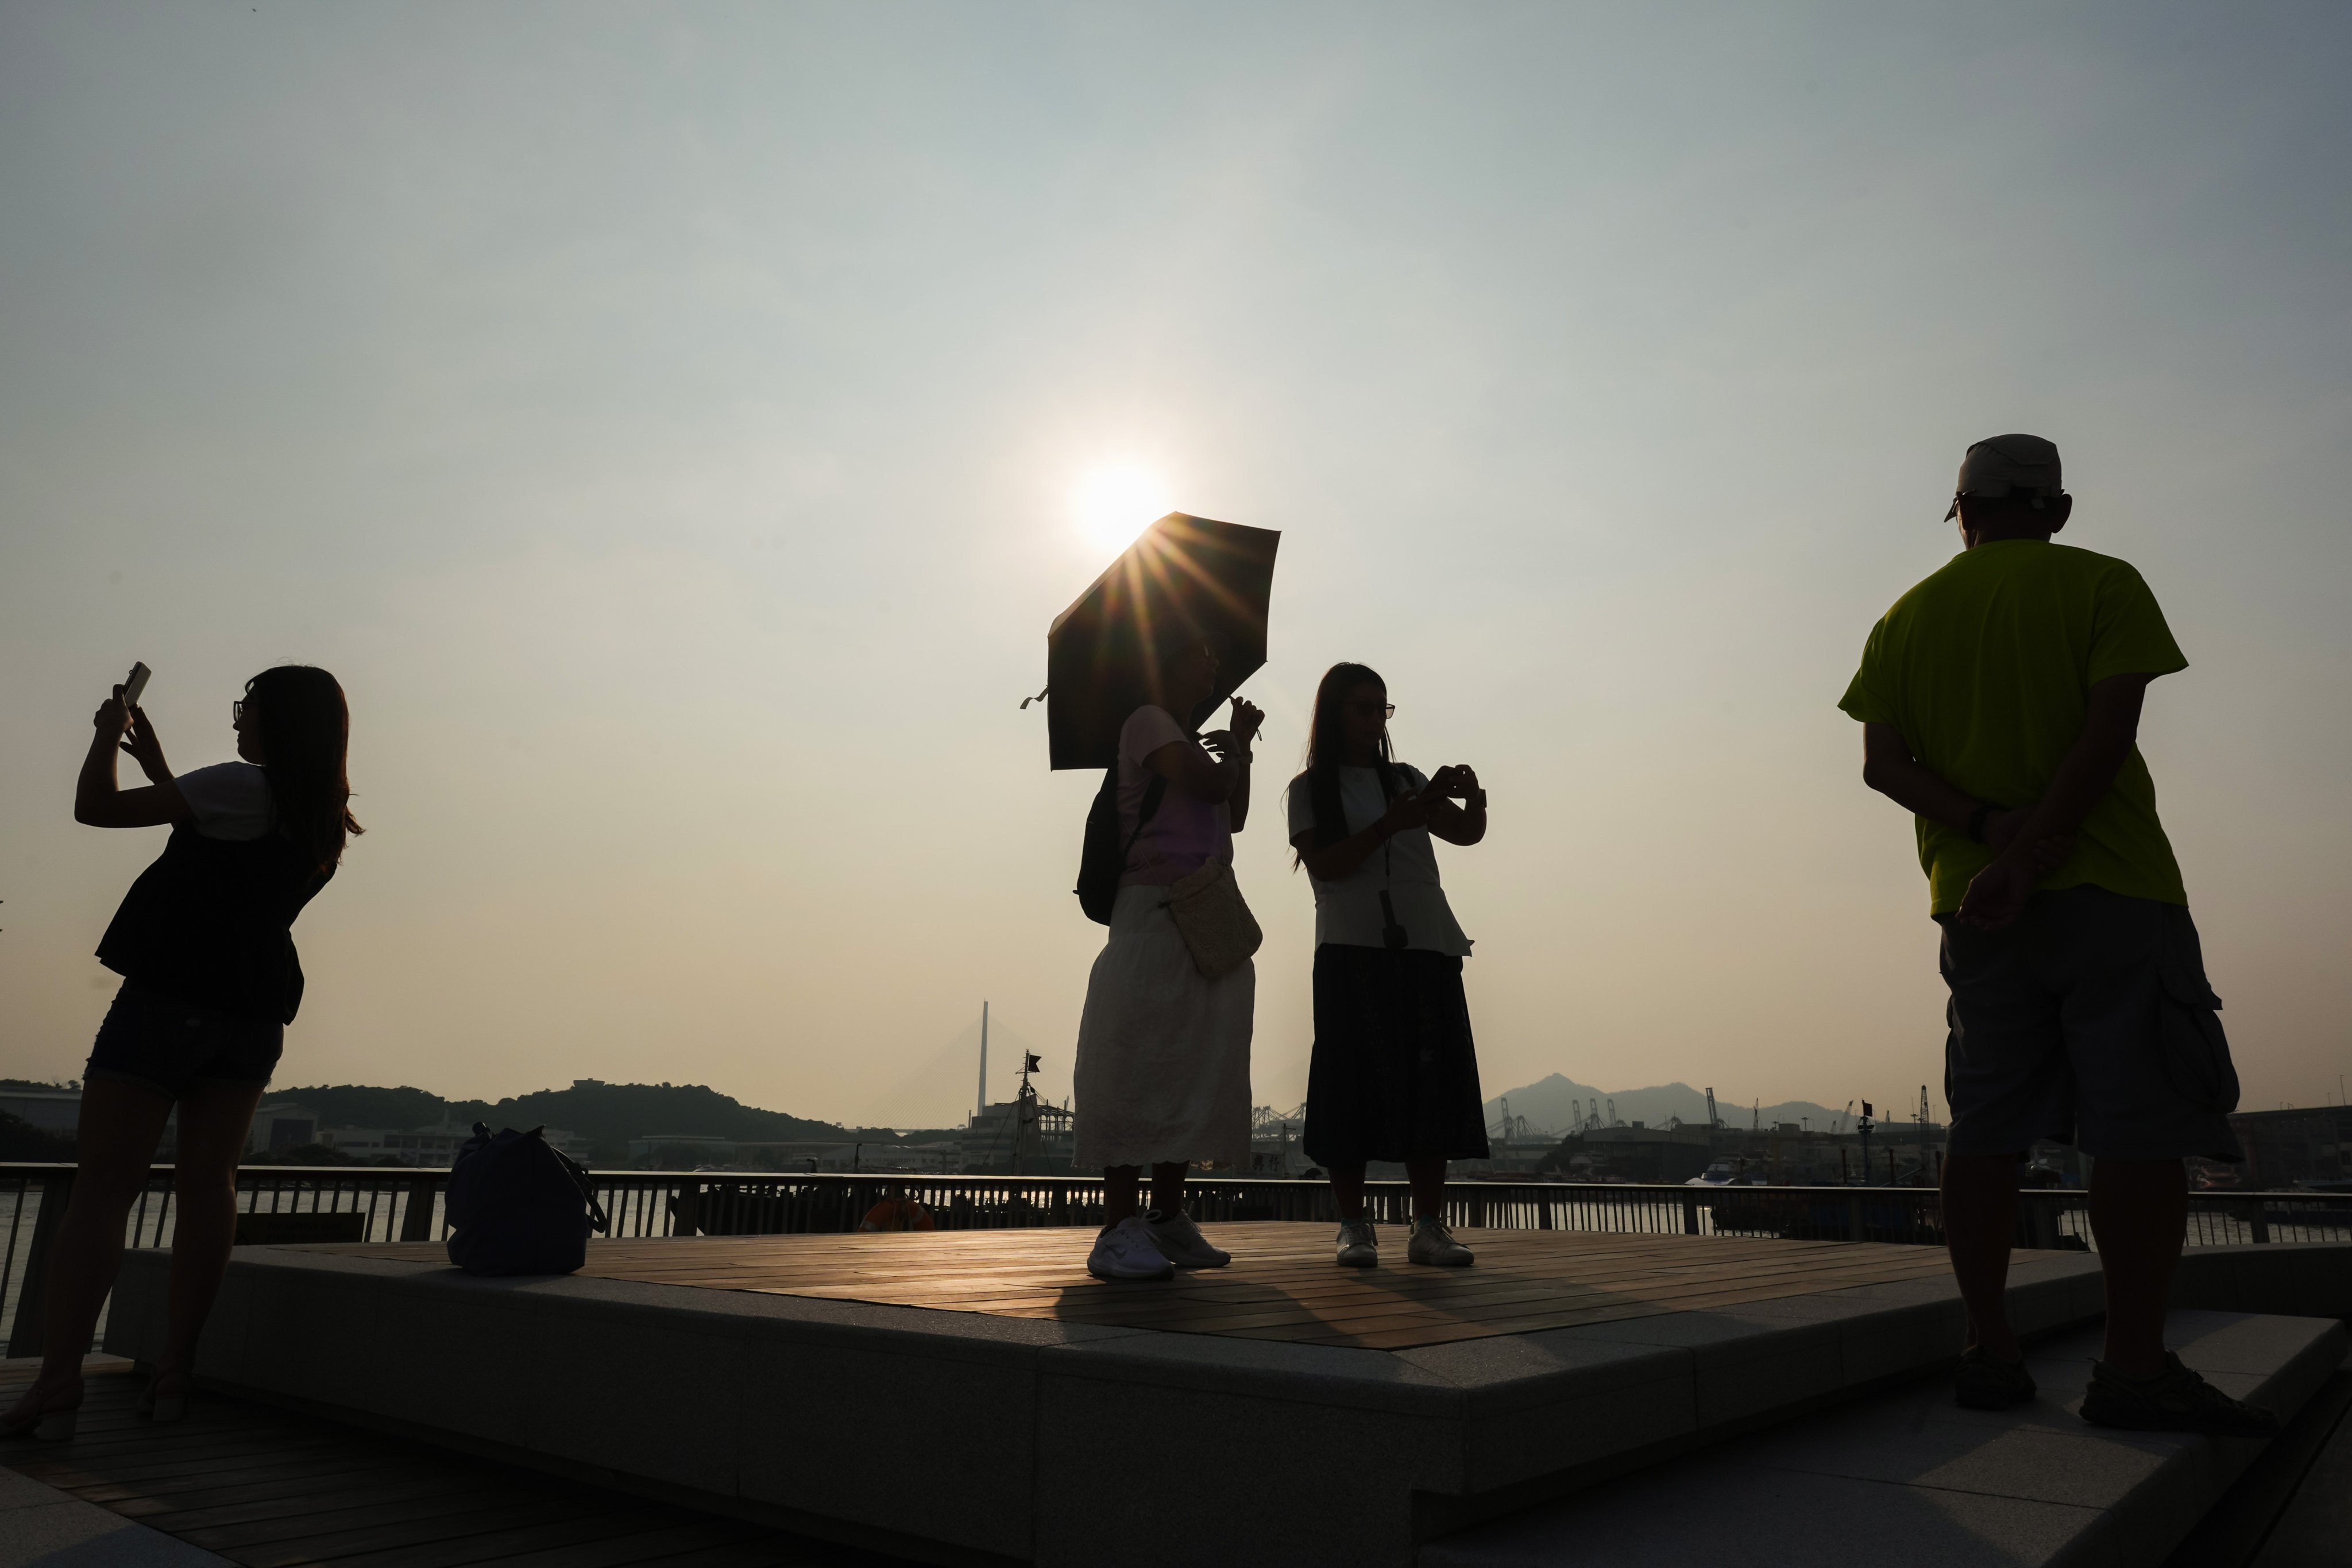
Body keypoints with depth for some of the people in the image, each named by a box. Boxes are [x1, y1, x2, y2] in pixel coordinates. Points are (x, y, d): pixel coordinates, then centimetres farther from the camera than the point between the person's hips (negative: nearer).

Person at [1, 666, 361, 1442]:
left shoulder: (243, 787, -13)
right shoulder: (324, 819, 11)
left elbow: (97, 807, -11)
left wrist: (108, 734, 6)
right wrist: (154, 760, 29)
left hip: (173, 994, -7)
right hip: (256, 1008, 7)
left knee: (103, 1187, -3)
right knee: (207, 1182, 7)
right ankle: (174, 1372, 8)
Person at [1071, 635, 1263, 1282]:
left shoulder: (1190, 739, 26)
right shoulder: (1149, 723, -2)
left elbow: (1234, 818, 24)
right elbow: (1207, 784, -17)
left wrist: (1240, 746, 18)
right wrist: (1233, 751, 4)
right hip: (1154, 914, -9)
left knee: (1195, 1069, 7)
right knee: (1140, 1065, -11)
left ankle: (1168, 1215, 14)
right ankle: (1119, 1229, -10)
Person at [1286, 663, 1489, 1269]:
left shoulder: (1405, 780, 20)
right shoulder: (1310, 789, 8)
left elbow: (1467, 833, 13)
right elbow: (1324, 865, -6)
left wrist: (1474, 796, -8)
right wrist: (1391, 825, -16)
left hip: (1426, 945, 4)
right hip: (1352, 948, -4)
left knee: (1430, 1080, -1)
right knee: (1355, 1082, -5)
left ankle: (1429, 1226, 3)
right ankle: (1354, 1227, 2)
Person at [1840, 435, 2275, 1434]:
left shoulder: (1905, 620, 12)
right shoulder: (2104, 586, 2)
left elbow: (1883, 763, 2)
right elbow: (2110, 728, -12)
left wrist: (1987, 827, -9)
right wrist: (2030, 852, -18)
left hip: (1972, 907, 4)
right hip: (2108, 894, -4)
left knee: (1987, 1127, 5)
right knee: (2142, 1124, -3)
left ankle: (1989, 1352, 8)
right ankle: (2135, 1368, -5)